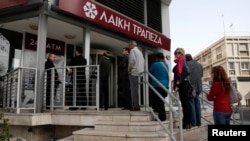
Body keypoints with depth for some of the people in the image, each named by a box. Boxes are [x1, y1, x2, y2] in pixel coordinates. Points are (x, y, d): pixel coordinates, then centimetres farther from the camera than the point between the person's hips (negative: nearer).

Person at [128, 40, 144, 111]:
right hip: (140, 73, 8)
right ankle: (136, 106, 14)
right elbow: (143, 62, 20)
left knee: (134, 89, -7)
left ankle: (135, 106, -8)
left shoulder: (133, 50, -3)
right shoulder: (139, 51, 23)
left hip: (134, 73, -8)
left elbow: (132, 61, -15)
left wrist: (129, 70, -4)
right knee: (136, 89, 11)